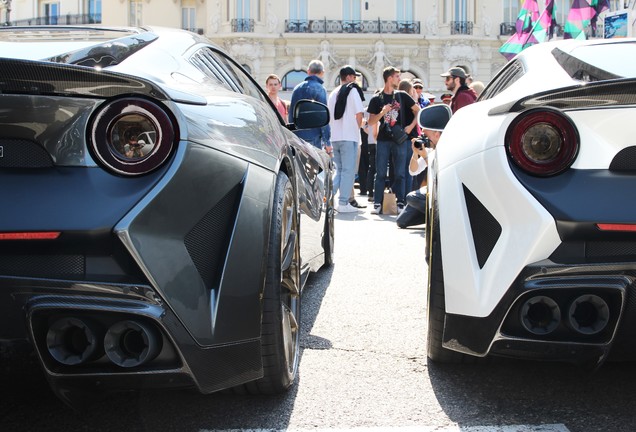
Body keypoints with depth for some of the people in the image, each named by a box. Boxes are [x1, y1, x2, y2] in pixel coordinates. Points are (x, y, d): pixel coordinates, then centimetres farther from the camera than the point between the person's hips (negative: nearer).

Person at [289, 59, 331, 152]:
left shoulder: (297, 88, 13)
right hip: (313, 138, -6)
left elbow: (290, 115, 16)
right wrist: (327, 141, -7)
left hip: (297, 137, 6)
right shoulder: (319, 89, -7)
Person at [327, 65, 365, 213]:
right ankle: (343, 203, -6)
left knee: (339, 170, 16)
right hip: (349, 137, -7)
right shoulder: (353, 90, -4)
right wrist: (357, 128, 5)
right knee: (348, 170, -4)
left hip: (334, 137, 7)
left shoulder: (333, 93, 16)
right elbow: (359, 113, -11)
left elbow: (329, 116, 17)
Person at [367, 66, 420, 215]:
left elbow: (418, 110, 13)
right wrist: (382, 112, -13)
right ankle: (377, 203, 4)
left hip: (400, 140, 1)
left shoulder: (402, 96, 8)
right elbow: (371, 122, 2)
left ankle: (400, 203, 6)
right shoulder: (376, 99, 4)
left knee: (399, 173, 2)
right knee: (380, 173, 0)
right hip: (383, 140, -1)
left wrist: (411, 126, 1)